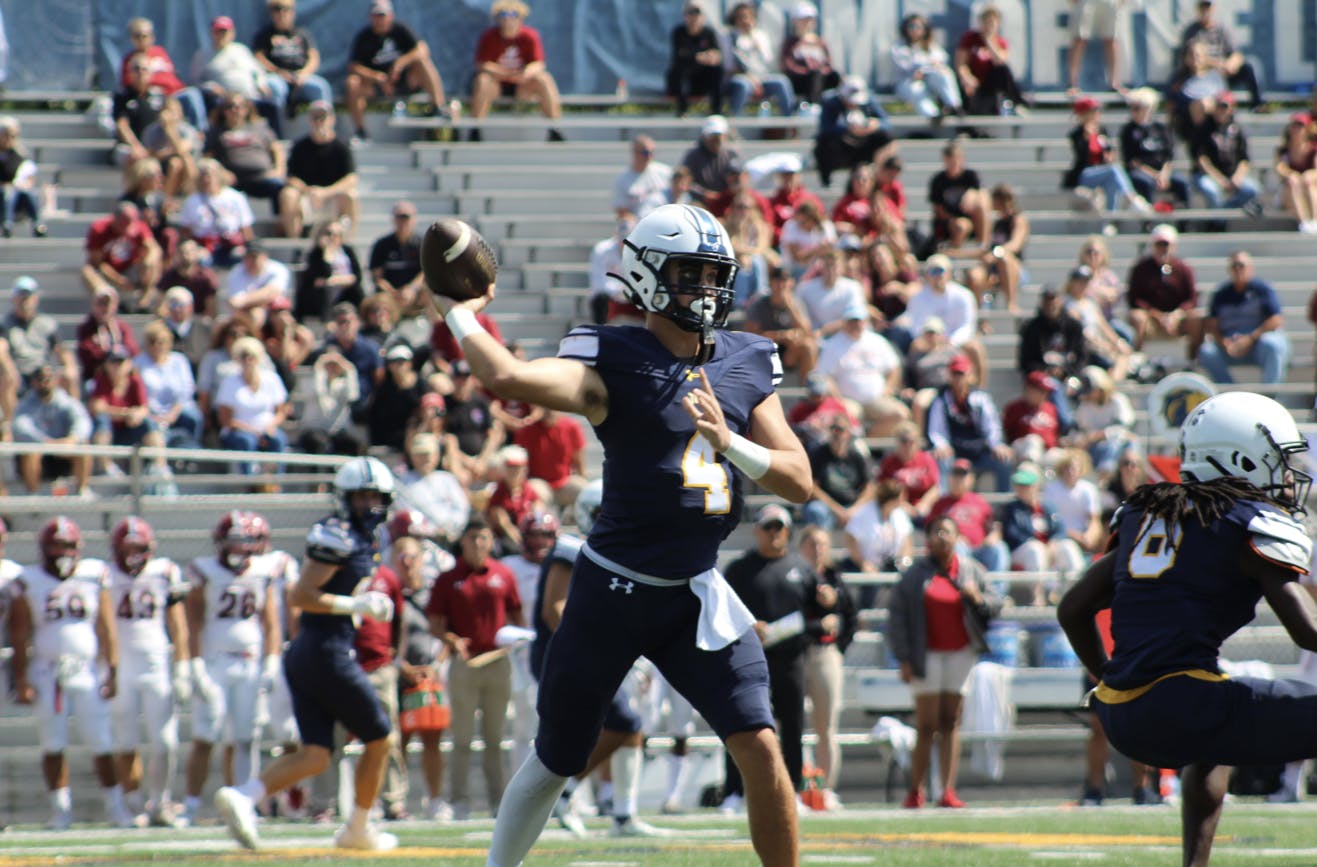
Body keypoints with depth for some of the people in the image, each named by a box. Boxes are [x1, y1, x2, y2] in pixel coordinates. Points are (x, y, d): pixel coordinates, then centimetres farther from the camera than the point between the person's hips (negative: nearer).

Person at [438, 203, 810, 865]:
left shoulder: (745, 367, 5)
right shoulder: (613, 363, -13)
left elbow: (799, 482, 2)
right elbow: (507, 378, -30)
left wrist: (728, 441, -14)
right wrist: (458, 313, -15)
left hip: (697, 593, 3)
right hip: (615, 589, -3)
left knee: (759, 748, -12)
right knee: (555, 761, 10)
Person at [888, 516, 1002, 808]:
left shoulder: (970, 570, 7)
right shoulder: (915, 574, 0)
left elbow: (995, 605, 12)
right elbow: (897, 617, 0)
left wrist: (977, 598, -11)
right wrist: (904, 659, -6)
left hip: (960, 653, 2)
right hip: (927, 655, -2)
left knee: (951, 723, 3)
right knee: (927, 726, -6)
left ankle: (948, 790, 2)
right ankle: (915, 791, 1)